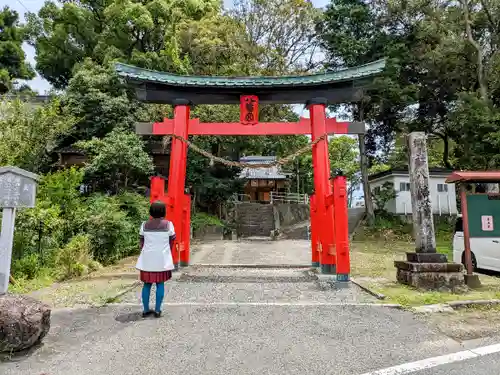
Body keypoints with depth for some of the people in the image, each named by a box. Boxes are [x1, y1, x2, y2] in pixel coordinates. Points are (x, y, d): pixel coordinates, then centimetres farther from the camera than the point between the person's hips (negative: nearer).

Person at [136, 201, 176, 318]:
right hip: (162, 259, -2)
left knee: (147, 284, 12)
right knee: (160, 284, 7)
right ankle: (157, 310, 10)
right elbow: (171, 242, -1)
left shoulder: (144, 225, -1)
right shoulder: (168, 224, -7)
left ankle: (146, 310, 18)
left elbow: (141, 242, 4)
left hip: (147, 259, 2)